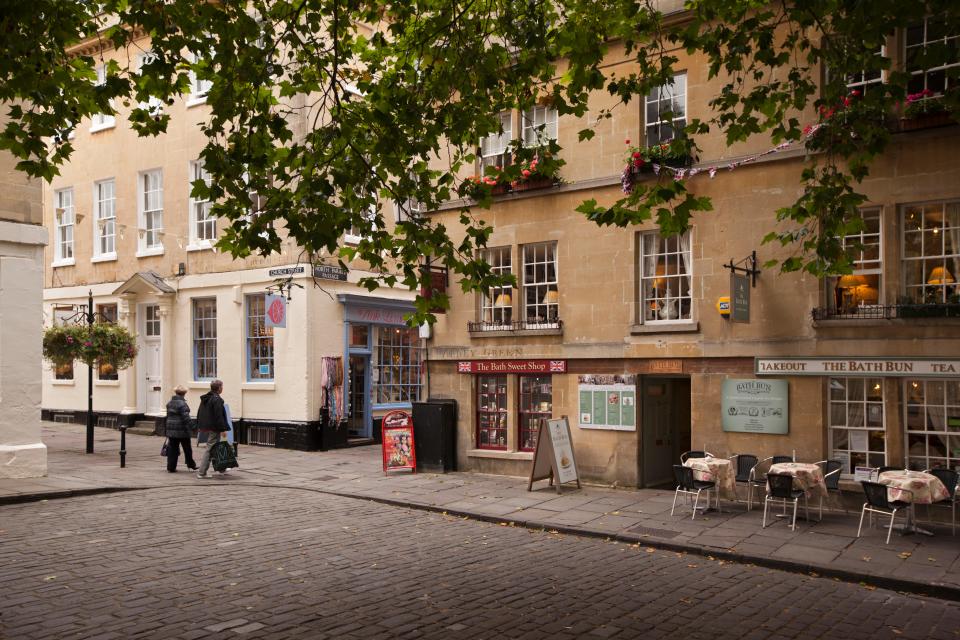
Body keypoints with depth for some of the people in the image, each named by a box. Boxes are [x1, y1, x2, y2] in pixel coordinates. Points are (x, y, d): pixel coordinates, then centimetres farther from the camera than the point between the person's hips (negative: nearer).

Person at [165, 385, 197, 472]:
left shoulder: (169, 403, 9)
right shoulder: (182, 404, -16)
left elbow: (168, 416, 16)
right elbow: (186, 417, -19)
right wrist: (188, 429, -13)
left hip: (171, 429, 7)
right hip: (181, 429, -6)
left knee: (172, 449, 8)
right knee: (187, 448, 9)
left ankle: (171, 467, 7)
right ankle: (191, 464, 20)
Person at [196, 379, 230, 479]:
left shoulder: (204, 398, 13)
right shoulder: (217, 399, -17)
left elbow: (199, 413, 19)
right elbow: (218, 416, -21)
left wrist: (199, 426, 24)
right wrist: (223, 429, -18)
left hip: (205, 426, 10)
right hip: (214, 428, -10)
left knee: (213, 447, 19)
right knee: (210, 449, -6)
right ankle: (201, 472, -5)